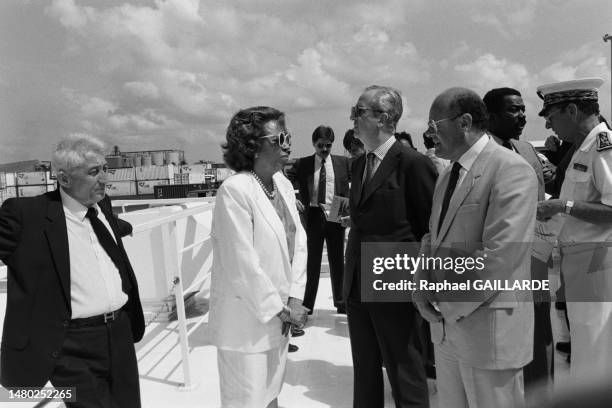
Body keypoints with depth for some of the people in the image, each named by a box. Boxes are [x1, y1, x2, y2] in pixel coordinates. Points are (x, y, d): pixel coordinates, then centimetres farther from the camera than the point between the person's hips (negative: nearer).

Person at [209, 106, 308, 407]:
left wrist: (294, 298, -4)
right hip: (247, 321, -7)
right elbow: (242, 264, -22)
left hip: (277, 315, 7)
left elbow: (298, 241, 4)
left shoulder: (283, 184, 3)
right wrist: (281, 309, -13)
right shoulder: (234, 190, -21)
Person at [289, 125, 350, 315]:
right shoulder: (303, 164, 2)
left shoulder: (343, 162, 5)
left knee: (337, 262, 11)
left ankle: (340, 302, 26)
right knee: (311, 262, 6)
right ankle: (307, 304, 17)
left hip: (336, 217, 1)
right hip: (313, 217, -1)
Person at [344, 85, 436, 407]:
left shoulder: (413, 163, -13)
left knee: (404, 373, 9)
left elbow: (431, 227, -11)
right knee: (364, 370, 19)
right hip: (357, 285, 7)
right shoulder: (358, 164, 10)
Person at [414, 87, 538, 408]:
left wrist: (451, 304, -15)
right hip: (445, 327, 8)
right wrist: (421, 285, 0)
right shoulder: (447, 176, 12)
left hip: (489, 330, -8)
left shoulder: (511, 170, -16)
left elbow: (499, 256, -23)